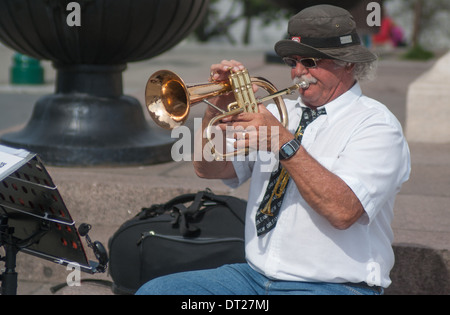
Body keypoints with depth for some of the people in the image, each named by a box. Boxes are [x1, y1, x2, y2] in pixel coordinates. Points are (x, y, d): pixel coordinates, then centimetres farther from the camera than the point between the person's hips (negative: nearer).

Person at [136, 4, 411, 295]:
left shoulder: (376, 124, -6)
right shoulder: (281, 112, 14)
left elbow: (343, 211, -22)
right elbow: (209, 169, 9)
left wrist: (283, 141, -23)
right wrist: (219, 107, -7)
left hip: (332, 286, -6)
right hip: (257, 277, 7)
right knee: (155, 290, -10)